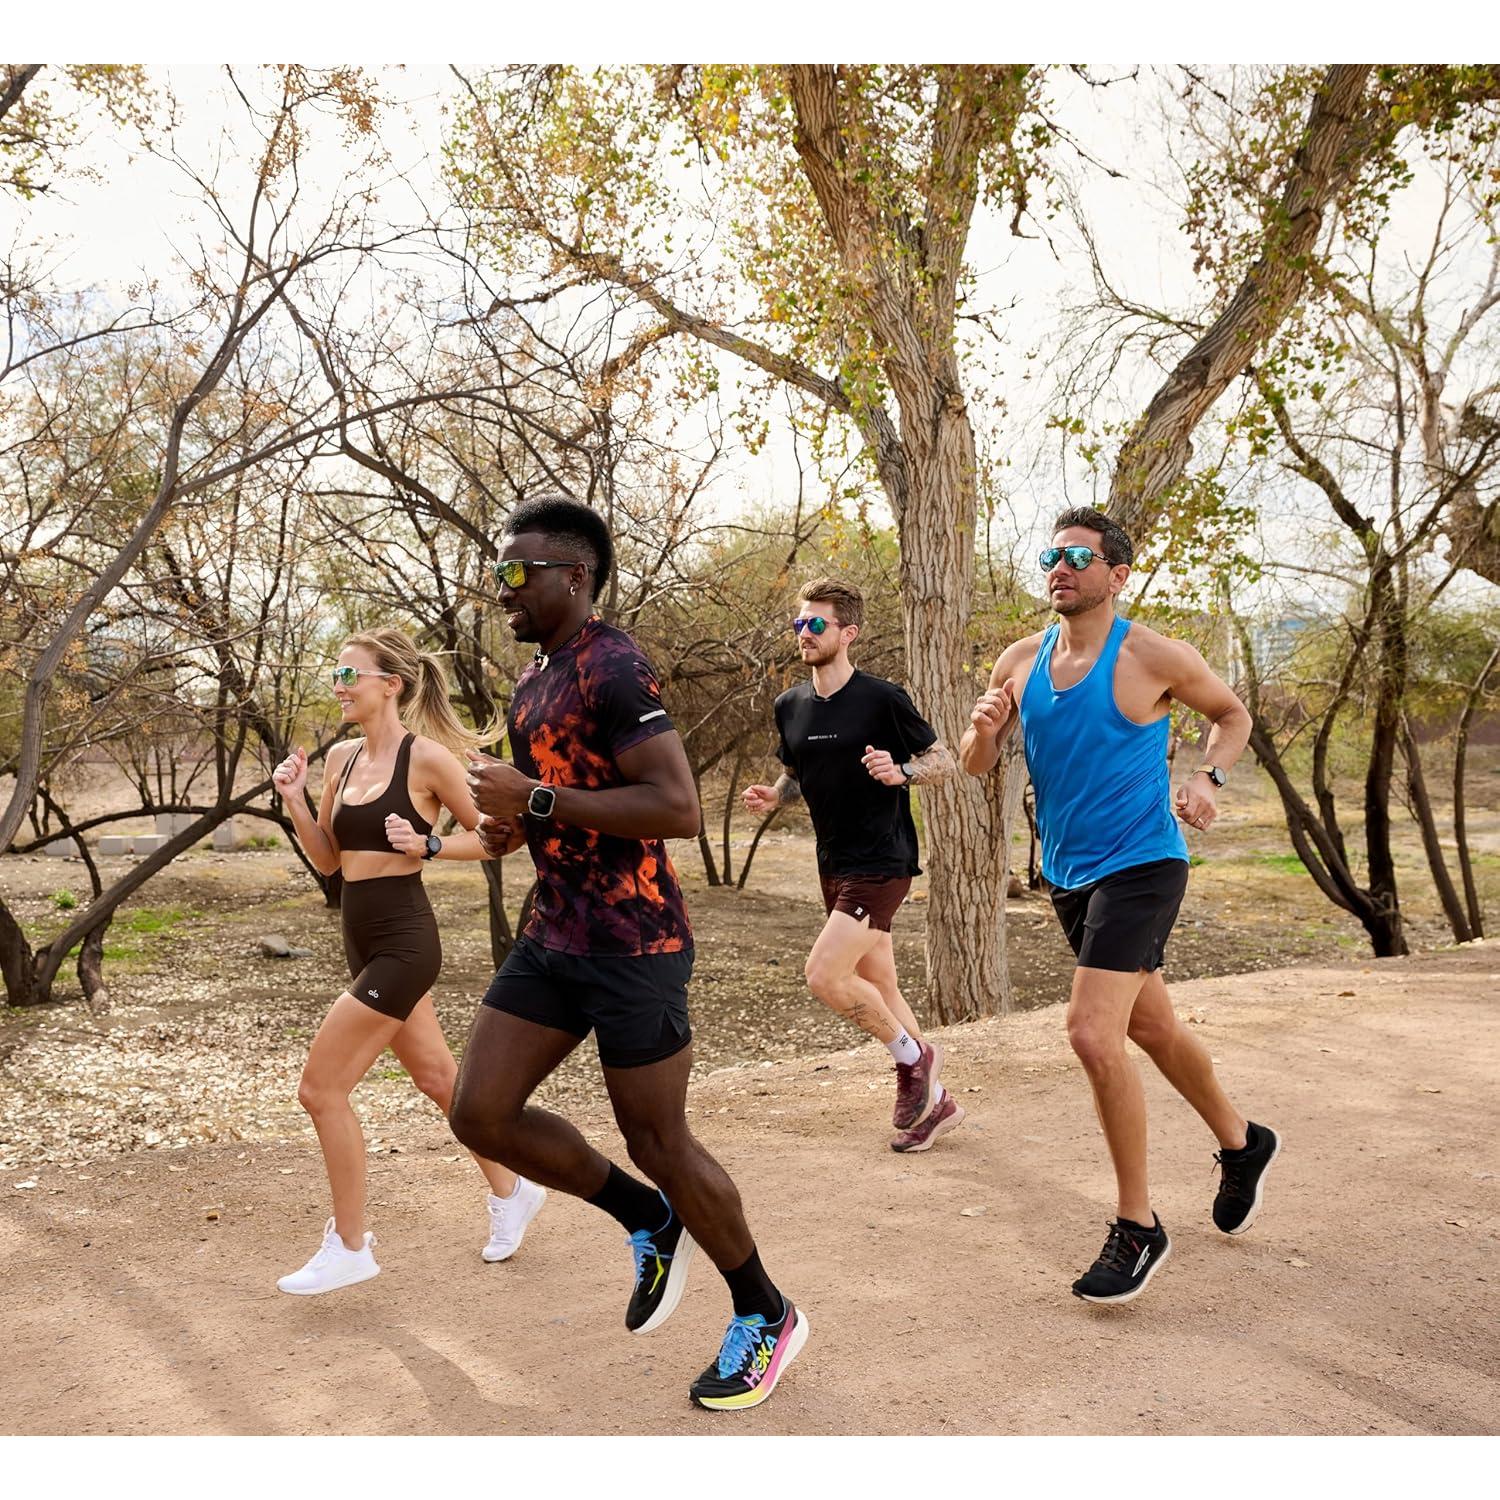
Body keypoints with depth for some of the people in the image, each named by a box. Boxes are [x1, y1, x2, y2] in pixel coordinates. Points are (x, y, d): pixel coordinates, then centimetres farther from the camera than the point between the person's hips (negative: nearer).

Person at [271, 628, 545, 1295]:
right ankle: (511, 1191, 38)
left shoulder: (426, 756, -13)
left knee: (321, 1088, -5)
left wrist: (427, 845, -21)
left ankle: (348, 1247, 11)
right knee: (438, 1077, 19)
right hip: (364, 941, 8)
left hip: (403, 944, -8)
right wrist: (293, 801, -1)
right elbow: (327, 859, 13)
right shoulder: (341, 757, 8)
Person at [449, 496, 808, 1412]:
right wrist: (513, 824, 6)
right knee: (480, 1113, 5)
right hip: (556, 934, 9)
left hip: (634, 941, -9)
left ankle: (768, 1318, 25)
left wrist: (535, 799, -22)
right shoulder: (536, 677, 14)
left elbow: (677, 807, -25)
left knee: (658, 1141, 2)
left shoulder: (612, 666, -15)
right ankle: (650, 1221, 25)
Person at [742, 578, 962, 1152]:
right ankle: (935, 1102, 29)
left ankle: (914, 1058, 8)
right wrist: (771, 797, -1)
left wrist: (901, 772, -25)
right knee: (877, 988, 13)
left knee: (824, 976, -17)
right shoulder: (790, 706, 7)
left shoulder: (882, 697, -12)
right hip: (834, 866, 7)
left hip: (882, 862, -7)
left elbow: (944, 760, -5)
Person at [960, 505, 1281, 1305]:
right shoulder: (1019, 661, 2)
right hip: (1067, 873, 6)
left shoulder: (1154, 658, -11)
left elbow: (1232, 713, 6)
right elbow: (974, 766, 4)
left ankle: (1137, 1227, 0)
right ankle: (1241, 1143, 44)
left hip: (1138, 865, -6)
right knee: (1150, 1027, 19)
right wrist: (982, 730, -18)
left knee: (1094, 1035, -17)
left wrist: (1206, 777, -13)